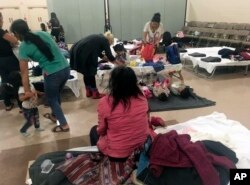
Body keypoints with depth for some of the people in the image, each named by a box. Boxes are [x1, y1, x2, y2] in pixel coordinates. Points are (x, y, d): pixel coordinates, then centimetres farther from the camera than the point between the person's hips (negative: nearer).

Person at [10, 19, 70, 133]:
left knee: (51, 99, 19)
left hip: (52, 74, -6)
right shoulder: (43, 33, 7)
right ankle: (54, 115, 51)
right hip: (65, 68, 6)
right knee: (56, 95, 29)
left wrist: (27, 91, -2)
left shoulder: (23, 47, -4)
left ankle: (64, 125, 25)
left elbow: (24, 73, -5)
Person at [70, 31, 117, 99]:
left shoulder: (98, 38, 26)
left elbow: (99, 54, 34)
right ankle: (95, 93, 15)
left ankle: (88, 92, 28)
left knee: (87, 73, 18)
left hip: (76, 51, 9)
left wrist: (108, 59, 37)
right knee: (90, 73, 5)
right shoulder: (105, 41, 2)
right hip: (82, 54, -9)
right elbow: (109, 55, 2)